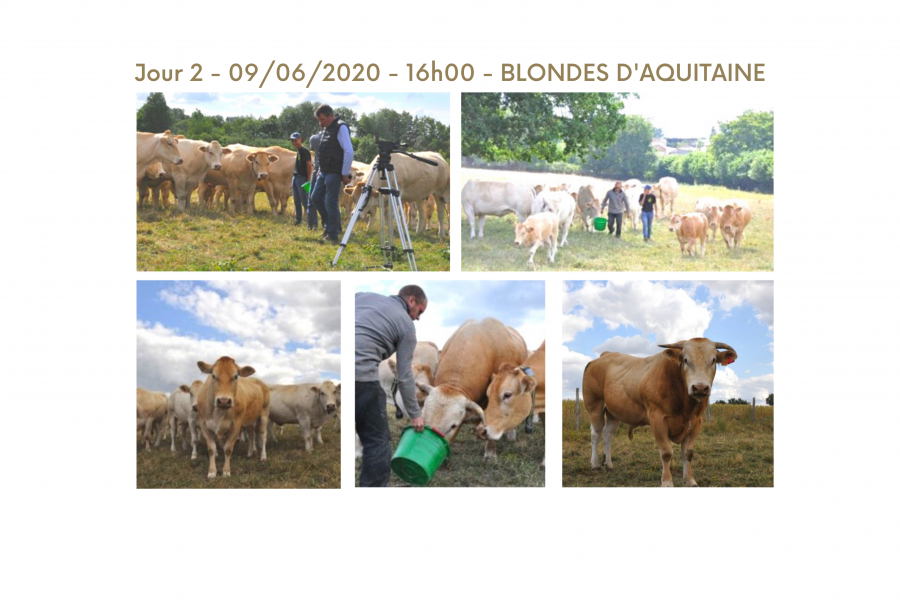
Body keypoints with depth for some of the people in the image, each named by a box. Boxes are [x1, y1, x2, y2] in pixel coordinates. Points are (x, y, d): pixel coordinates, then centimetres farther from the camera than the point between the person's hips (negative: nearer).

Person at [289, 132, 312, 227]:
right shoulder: (298, 151, 17)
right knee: (297, 201, 10)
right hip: (295, 178, 9)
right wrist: (292, 181, 20)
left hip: (302, 178, -9)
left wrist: (308, 180, -19)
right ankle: (298, 219, 15)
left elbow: (309, 165, -15)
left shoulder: (304, 151, -9)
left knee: (305, 201, -10)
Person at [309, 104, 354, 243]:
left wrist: (345, 174, -19)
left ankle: (333, 235, -2)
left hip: (334, 173, -9)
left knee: (330, 202, -8)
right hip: (324, 172, 9)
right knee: (316, 197, 12)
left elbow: (349, 151, -19)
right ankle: (330, 224, 23)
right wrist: (321, 169, 18)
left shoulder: (341, 128, -13)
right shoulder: (327, 129, 14)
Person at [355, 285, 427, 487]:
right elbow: (404, 376, 10)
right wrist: (415, 414, 20)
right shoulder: (406, 324, 12)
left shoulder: (364, 295, 25)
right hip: (360, 375, -6)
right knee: (377, 440, 8)